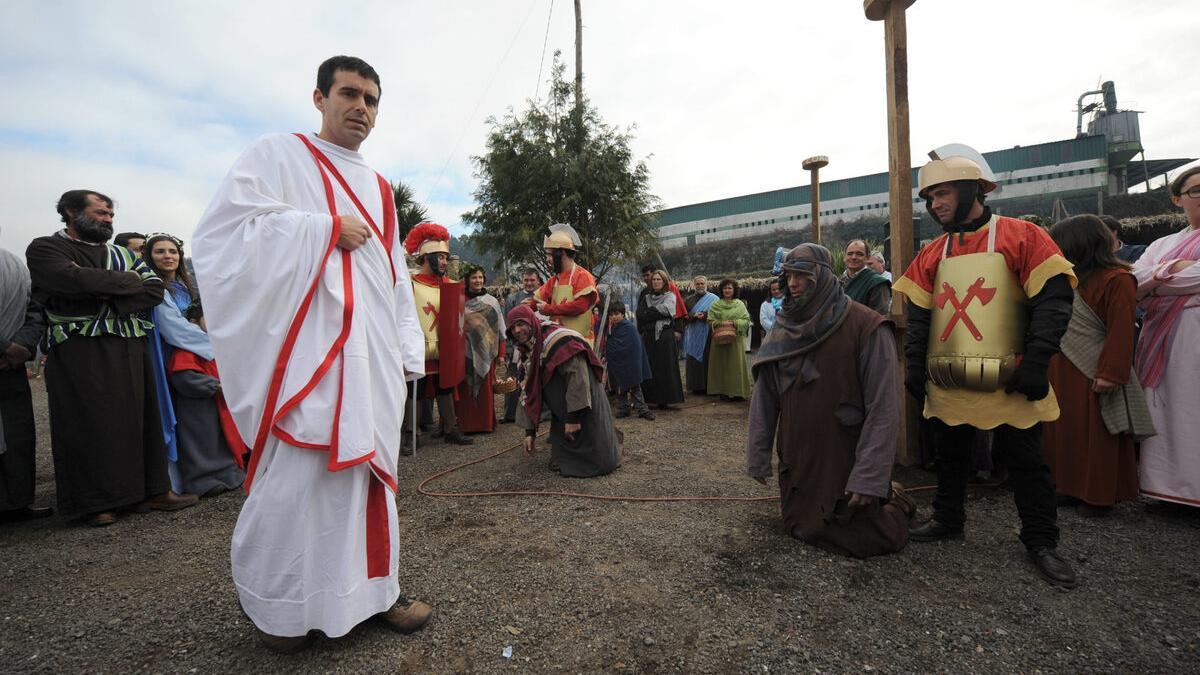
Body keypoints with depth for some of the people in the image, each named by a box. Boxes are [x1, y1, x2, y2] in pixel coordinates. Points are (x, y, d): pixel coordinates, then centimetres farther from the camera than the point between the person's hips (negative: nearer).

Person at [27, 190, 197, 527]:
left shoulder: (123, 254, 18)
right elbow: (75, 279, -17)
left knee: (139, 418, 4)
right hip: (80, 352, -4)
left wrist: (108, 300, -9)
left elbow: (155, 290, 4)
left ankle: (150, 490, 9)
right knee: (90, 425, -1)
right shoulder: (45, 248, 5)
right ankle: (96, 501, 9)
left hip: (130, 349, 4)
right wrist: (126, 281, -3)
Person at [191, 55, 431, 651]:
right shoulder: (277, 155, 5)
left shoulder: (378, 188, 21)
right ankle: (276, 604, 19)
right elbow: (222, 235, -8)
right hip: (308, 351, -5)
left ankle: (372, 588, 22)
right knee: (296, 477, -4)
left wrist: (408, 351, 12)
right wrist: (327, 229, -9)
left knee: (367, 466, 9)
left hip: (374, 356, 6)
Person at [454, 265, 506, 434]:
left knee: (485, 387, 5)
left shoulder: (492, 302, 5)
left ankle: (485, 422, 16)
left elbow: (500, 329, 5)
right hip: (465, 352, 0)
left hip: (485, 351, 0)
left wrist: (501, 353, 1)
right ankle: (466, 423, 12)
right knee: (466, 388, 1)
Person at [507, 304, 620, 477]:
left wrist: (572, 418, -23)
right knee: (560, 462, 6)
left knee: (600, 462, -6)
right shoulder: (524, 354, 6)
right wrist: (530, 431, 4)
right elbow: (528, 394, 8)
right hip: (560, 416, 7)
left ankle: (609, 434, 25)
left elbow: (578, 377, -26)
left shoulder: (559, 338, -21)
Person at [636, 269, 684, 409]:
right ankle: (652, 397, 4)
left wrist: (648, 313, -2)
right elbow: (640, 316, 4)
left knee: (666, 368, -4)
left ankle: (665, 400, -1)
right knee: (649, 368, 0)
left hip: (666, 337, -3)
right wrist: (656, 313, -6)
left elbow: (665, 310, -11)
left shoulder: (670, 296, 7)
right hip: (649, 337, 4)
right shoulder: (646, 298, 17)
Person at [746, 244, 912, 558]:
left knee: (867, 538, 0)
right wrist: (758, 458, 0)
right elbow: (763, 399, 0)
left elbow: (884, 407, -18)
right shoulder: (783, 328, 0)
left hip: (847, 459, -5)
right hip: (797, 462, 5)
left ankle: (893, 501, 30)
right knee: (801, 527, 16)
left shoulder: (867, 328, -16)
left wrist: (871, 478, -19)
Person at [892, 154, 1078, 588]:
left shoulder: (1023, 237, -4)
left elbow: (1052, 301, -10)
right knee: (950, 456, 16)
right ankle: (947, 521, 33)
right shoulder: (932, 254, 7)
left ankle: (1041, 542, 26)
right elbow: (918, 315, 7)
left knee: (1026, 462, 9)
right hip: (947, 382, 4)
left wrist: (1035, 364, -16)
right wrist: (915, 366, 1)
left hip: (1008, 383, -4)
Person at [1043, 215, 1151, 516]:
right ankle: (1071, 487, 23)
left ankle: (1100, 496, 15)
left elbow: (1121, 332, -15)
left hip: (1092, 375, -7)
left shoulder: (1116, 279, -10)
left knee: (1096, 435, 3)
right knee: (1064, 431, 12)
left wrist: (1109, 374, -20)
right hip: (1062, 372, 7)